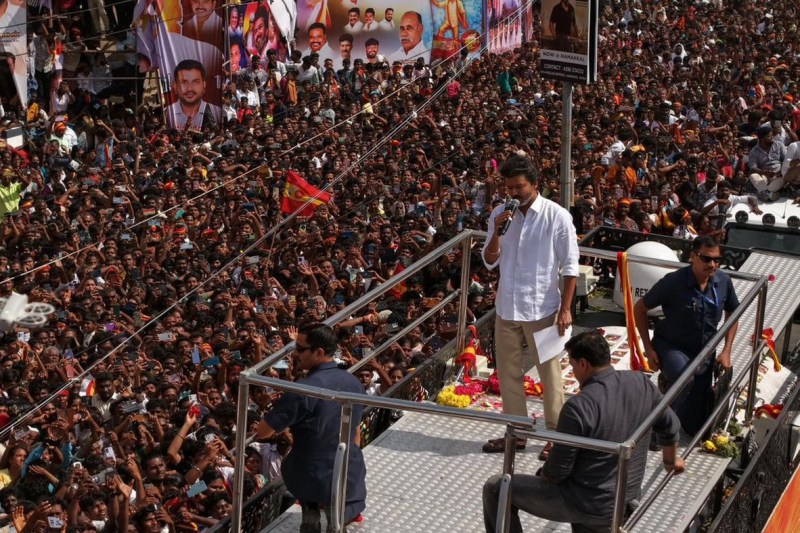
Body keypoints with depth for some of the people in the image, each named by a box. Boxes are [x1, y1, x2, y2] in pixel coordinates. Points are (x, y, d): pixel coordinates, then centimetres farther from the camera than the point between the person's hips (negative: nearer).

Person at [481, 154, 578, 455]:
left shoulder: (556, 216, -11)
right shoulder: (500, 214, 3)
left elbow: (570, 267, -8)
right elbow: (490, 262, 4)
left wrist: (565, 309, -11)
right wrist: (497, 231, -13)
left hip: (541, 309, -5)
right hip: (507, 307, 5)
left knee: (549, 373, 5)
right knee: (508, 372, 13)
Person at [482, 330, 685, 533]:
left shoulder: (579, 406, -26)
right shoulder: (641, 383, -7)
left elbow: (556, 472, -18)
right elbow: (670, 428, 10)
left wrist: (542, 475, 6)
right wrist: (671, 461, 31)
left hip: (587, 506, -7)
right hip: (624, 503, 7)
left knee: (495, 488, 6)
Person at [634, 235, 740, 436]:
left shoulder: (723, 281, -9)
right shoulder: (673, 282, -22)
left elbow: (732, 313, 10)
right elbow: (639, 309, -11)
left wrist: (726, 352, 2)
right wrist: (649, 349, -13)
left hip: (703, 352, 4)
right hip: (670, 346, -4)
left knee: (695, 427, 5)